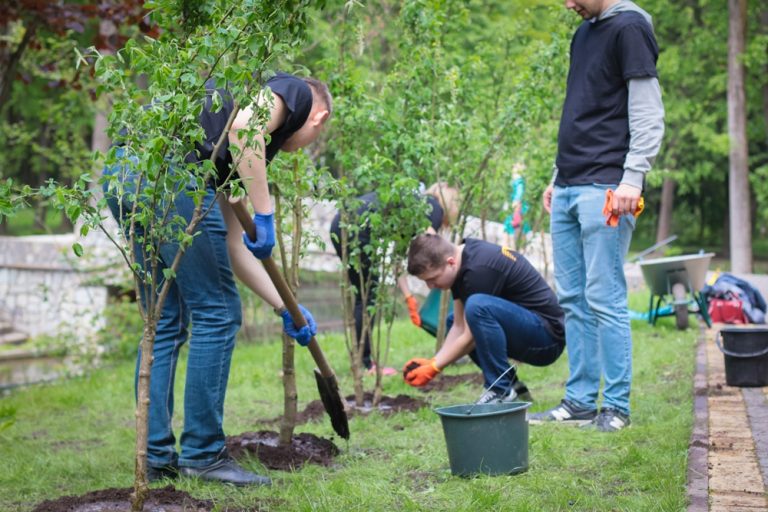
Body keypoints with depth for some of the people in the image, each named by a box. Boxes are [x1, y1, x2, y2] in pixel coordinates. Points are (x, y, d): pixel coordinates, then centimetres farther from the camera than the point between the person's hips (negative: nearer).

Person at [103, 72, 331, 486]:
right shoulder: (295, 92, 13)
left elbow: (234, 243, 34)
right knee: (216, 313, 2)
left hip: (120, 172, 9)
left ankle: (156, 456, 20)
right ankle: (203, 455, 9)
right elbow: (242, 127, -11)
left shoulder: (238, 158, 34)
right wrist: (264, 215, -8)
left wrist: (286, 309, 39)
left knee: (165, 323, 17)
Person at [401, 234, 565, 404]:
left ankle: (502, 392, -16)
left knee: (478, 306, -30)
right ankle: (510, 385, 13)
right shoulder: (462, 258, 4)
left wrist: (434, 368, -10)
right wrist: (432, 362, -3)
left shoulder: (479, 268, -24)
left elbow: (471, 337, -19)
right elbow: (459, 327, 7)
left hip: (548, 335, -10)